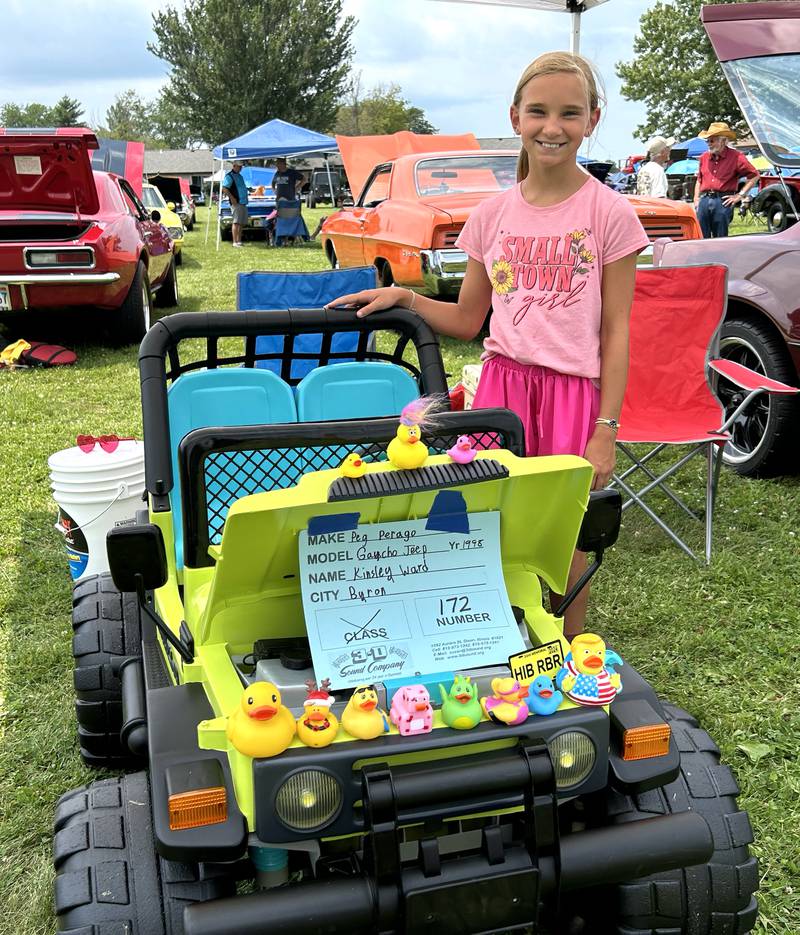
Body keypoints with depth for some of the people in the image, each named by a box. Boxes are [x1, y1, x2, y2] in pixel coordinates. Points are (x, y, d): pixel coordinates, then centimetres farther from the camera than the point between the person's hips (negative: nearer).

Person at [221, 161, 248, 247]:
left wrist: (246, 199, 17)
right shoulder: (229, 176, -7)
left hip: (243, 203, 9)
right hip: (236, 203, -9)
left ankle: (239, 241, 16)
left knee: (241, 223, 10)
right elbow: (224, 188, -16)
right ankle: (235, 242, -12)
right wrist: (232, 198, -22)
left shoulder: (239, 176, 21)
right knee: (236, 222, -11)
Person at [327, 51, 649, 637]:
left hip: (574, 391, -2)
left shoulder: (610, 214, -2)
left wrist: (606, 429, -8)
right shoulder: (494, 214, 7)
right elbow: (467, 321, 13)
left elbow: (616, 331, -3)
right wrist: (404, 298, -2)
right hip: (502, 383, 3)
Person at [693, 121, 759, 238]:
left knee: (720, 240, 1)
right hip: (704, 201, 4)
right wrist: (696, 199, 12)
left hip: (723, 202, -4)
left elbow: (754, 175, 1)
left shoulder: (736, 157, 0)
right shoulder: (704, 157, 15)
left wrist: (740, 195, -4)